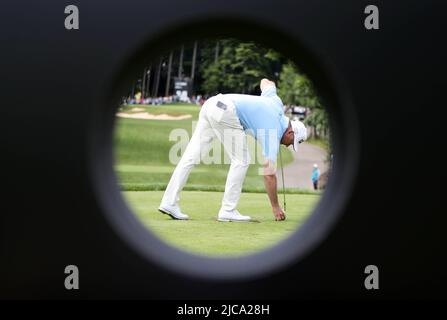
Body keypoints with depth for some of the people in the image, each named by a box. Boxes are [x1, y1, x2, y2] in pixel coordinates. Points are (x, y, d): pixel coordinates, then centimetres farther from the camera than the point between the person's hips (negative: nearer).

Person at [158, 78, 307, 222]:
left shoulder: (277, 104, 19)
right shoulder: (273, 132, 0)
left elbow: (266, 82, 38)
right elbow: (269, 174, 1)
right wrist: (276, 207, 8)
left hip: (212, 103, 9)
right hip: (225, 112, -9)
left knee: (191, 155, 2)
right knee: (241, 161, 2)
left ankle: (169, 202, -1)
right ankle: (228, 210, 4)